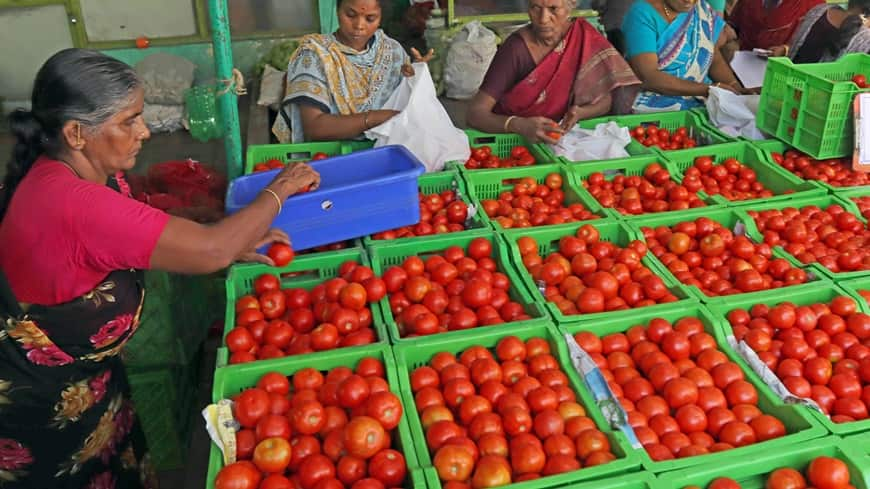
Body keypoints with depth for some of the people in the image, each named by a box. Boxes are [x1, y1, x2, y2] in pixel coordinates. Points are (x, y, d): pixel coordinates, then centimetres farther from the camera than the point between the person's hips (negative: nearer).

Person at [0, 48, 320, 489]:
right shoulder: (71, 203, -35)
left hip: (82, 373, 8)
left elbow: (143, 241, 8)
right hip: (40, 405, -8)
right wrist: (279, 191, -18)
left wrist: (236, 246, -5)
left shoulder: (84, 172, -6)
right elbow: (210, 251, -34)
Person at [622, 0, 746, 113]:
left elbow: (716, 60, 9)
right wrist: (708, 89, -25)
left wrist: (737, 89, -11)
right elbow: (648, 76, -22)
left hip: (702, 102, 6)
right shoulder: (642, 15, -13)